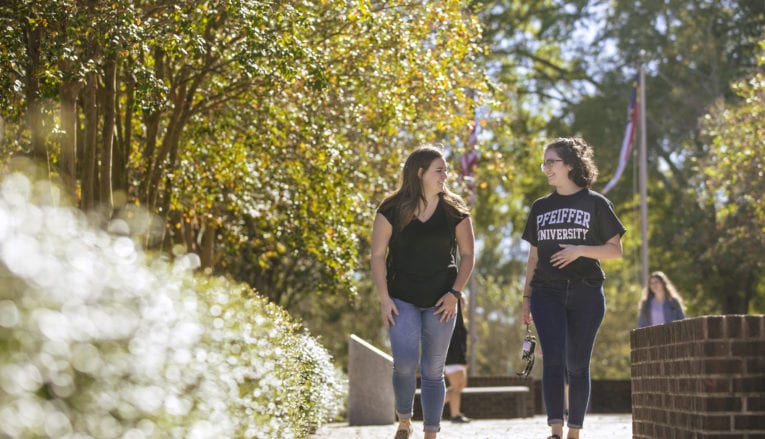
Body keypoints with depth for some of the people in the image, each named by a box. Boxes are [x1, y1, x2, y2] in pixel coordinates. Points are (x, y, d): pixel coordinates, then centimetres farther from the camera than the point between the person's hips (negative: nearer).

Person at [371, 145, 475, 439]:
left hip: (440, 301, 1)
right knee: (405, 364, -13)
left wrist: (455, 293, -6)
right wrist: (384, 298, -7)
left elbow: (467, 255, 6)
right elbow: (378, 255, 0)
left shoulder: (454, 211, 1)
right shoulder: (392, 210, -3)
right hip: (402, 299, -1)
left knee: (433, 370, 3)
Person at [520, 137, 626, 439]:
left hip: (585, 293, -2)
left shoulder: (595, 204, 3)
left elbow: (615, 250, 1)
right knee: (554, 360, -14)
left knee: (577, 365, 2)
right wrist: (526, 297, 13)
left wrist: (580, 250, -15)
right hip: (547, 292, 2)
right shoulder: (540, 207, 14)